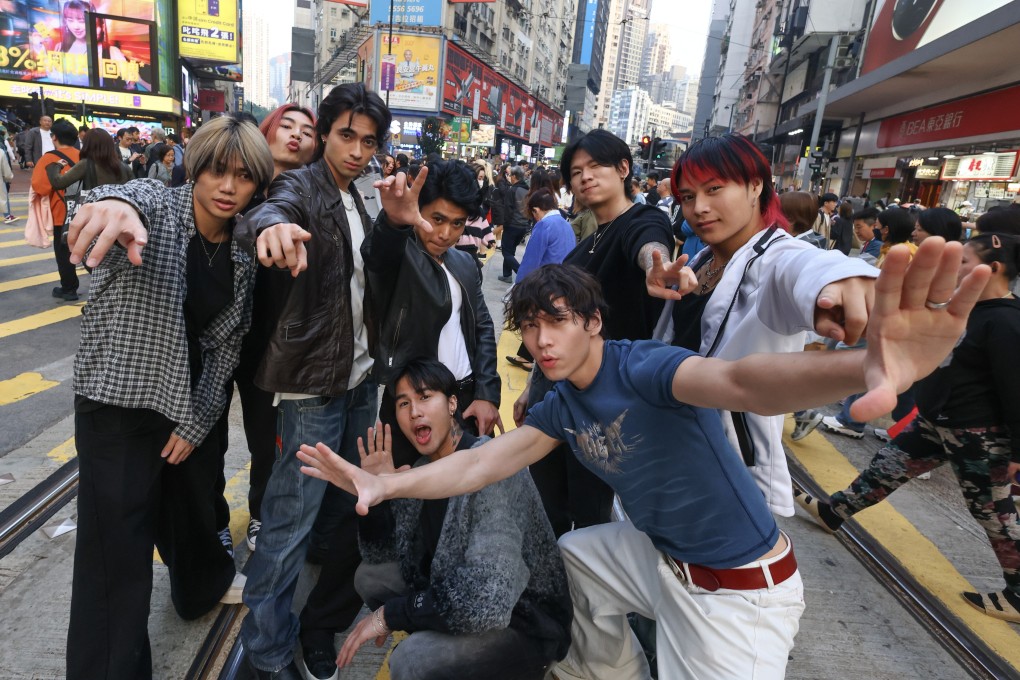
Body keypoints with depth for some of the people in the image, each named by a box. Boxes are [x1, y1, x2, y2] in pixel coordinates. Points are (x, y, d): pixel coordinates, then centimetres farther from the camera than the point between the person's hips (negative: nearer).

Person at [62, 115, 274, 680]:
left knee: (195, 498, 25)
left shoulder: (243, 254, 0)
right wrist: (115, 205, -65)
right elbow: (132, 196, -40)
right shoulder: (158, 206, -14)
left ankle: (205, 584, 54)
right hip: (118, 404, -5)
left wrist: (196, 422, -2)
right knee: (117, 544, 1)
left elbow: (227, 344, 3)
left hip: (190, 402, 5)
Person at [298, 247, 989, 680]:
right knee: (565, 562, 23)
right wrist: (383, 484, -13)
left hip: (739, 588, -8)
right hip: (659, 553, 8)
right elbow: (482, 463, -2)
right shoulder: (563, 406, -1)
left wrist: (866, 366, -69)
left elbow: (739, 381, -48)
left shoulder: (642, 367, -27)